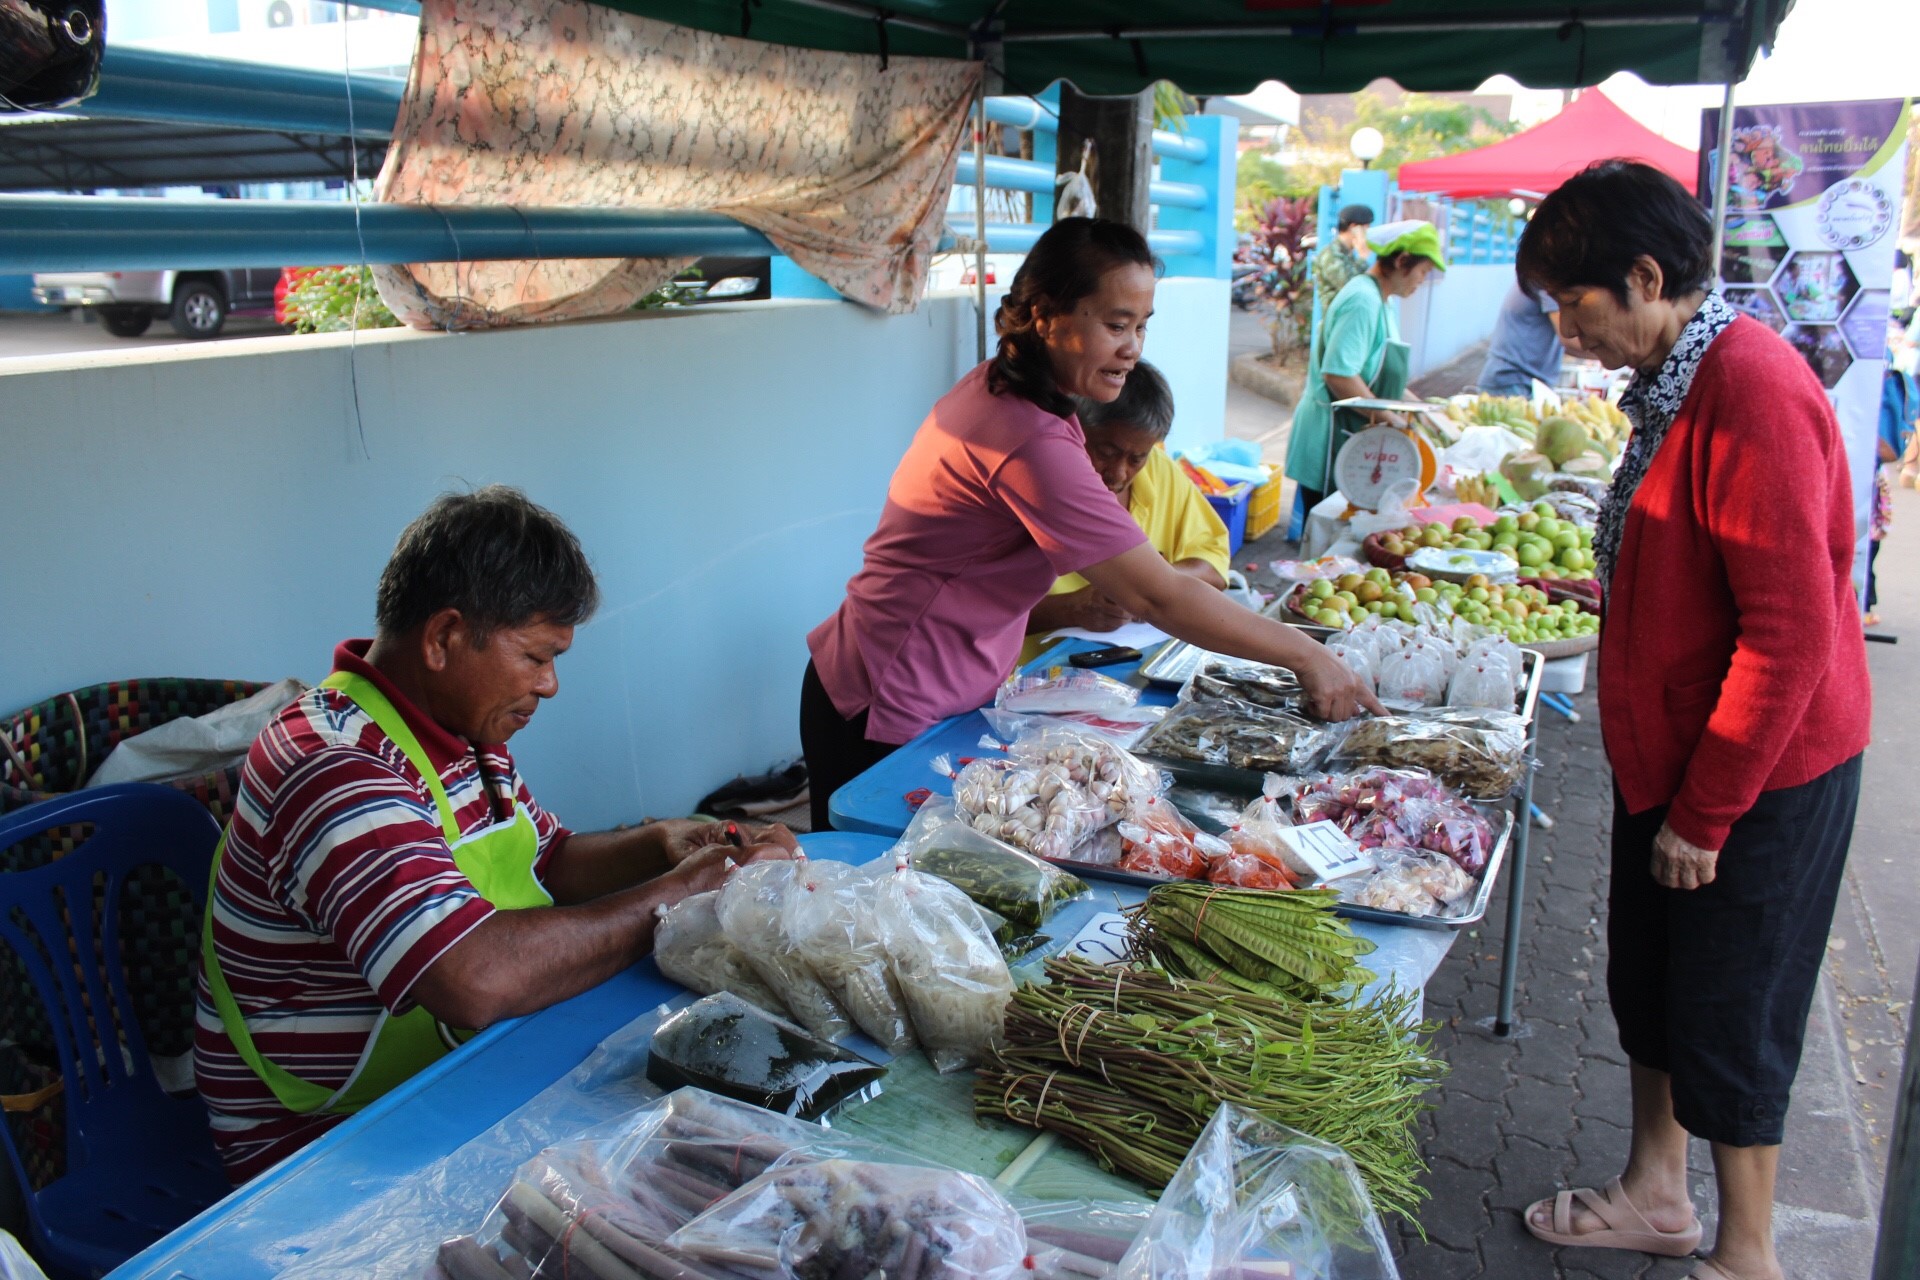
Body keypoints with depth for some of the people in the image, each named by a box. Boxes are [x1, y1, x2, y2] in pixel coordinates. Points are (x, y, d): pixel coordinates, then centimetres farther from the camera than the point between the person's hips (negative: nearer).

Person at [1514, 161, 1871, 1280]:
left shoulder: (1754, 394, -24)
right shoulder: (1679, 382, 7)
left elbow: (1790, 635, -26)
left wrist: (1705, 809, -19)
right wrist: (1673, 788, 18)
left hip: (1758, 771, -9)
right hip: (1675, 752, 9)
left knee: (1728, 1023, 6)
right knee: (1648, 983, 20)